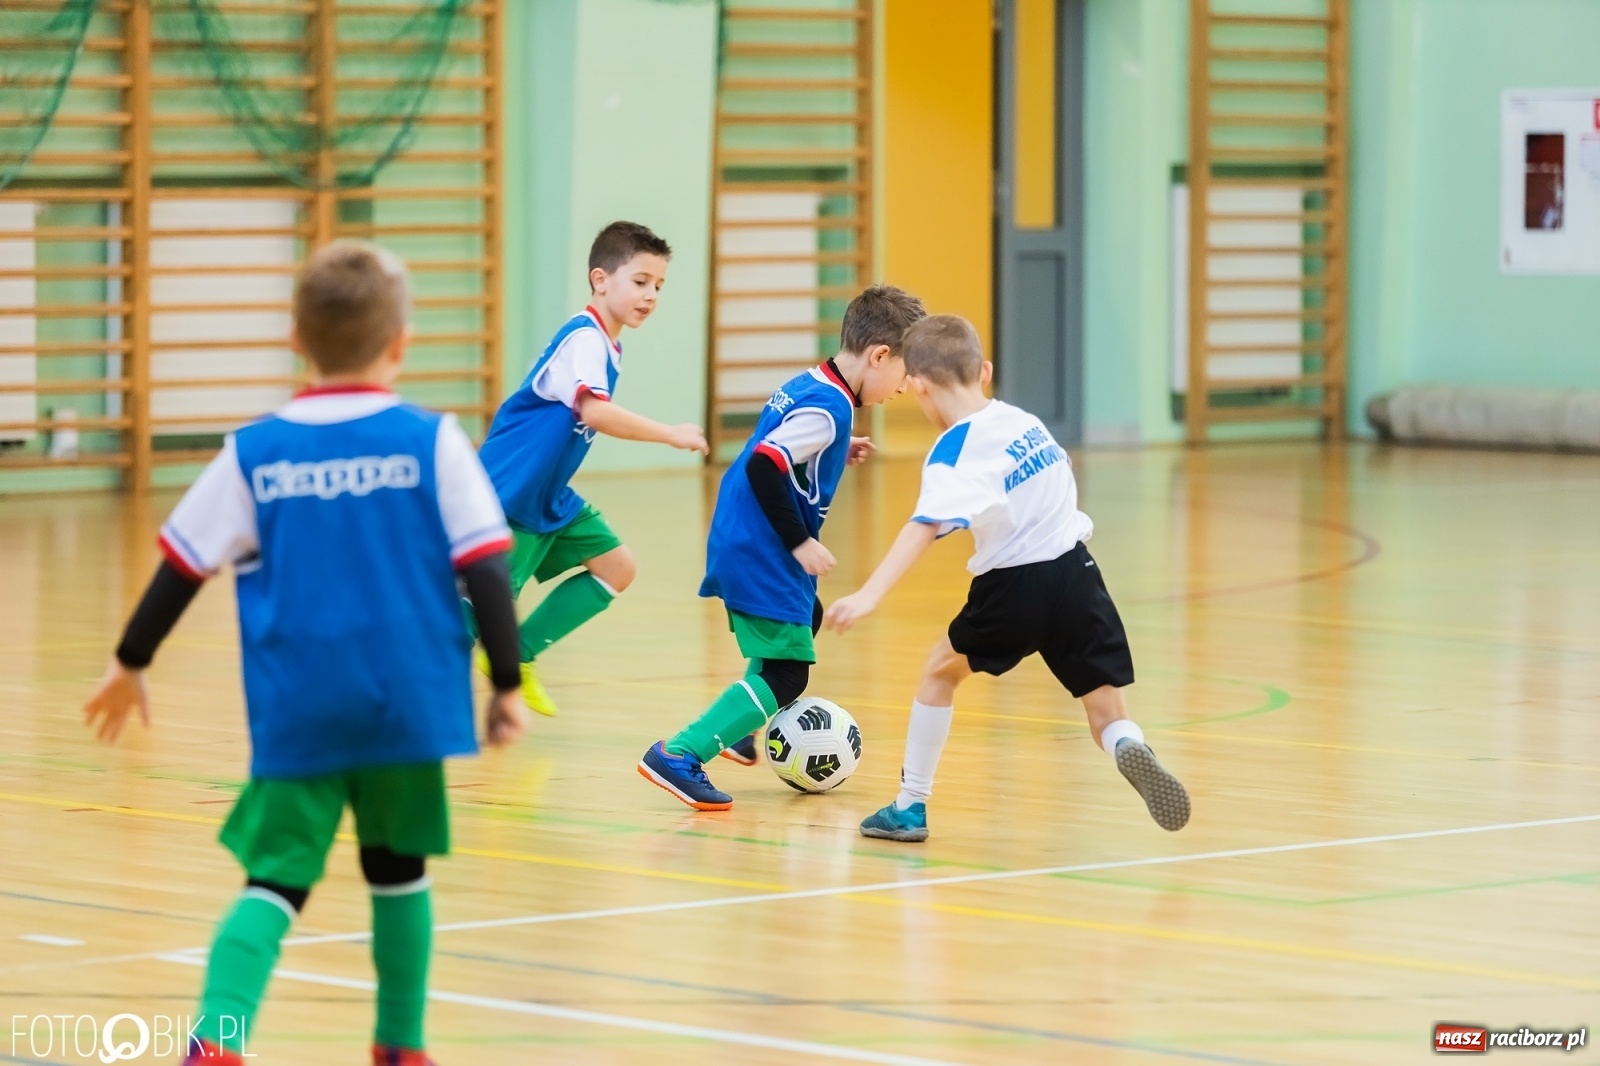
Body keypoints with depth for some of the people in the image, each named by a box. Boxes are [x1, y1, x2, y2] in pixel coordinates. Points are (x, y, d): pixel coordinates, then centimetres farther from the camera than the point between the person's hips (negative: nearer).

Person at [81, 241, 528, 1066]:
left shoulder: (253, 454, 2)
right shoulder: (432, 443, -3)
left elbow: (182, 569, 7)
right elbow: (485, 571, -6)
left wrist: (129, 664, 19)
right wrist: (507, 683, 2)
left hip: (297, 713, 0)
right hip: (407, 704, 0)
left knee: (276, 880, 0)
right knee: (398, 872, 18)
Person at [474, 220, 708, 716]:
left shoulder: (604, 343, 10)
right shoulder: (583, 339, -21)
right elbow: (595, 411, -37)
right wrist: (670, 435, -32)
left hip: (548, 498, 10)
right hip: (508, 493, -10)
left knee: (616, 568, 6)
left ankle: (517, 657, 14)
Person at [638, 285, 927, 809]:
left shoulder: (809, 386, 8)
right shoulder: (827, 407, -20)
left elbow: (776, 450, 17)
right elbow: (763, 467, -28)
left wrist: (835, 454, 14)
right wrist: (800, 542, -22)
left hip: (743, 544, 11)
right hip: (761, 555, -11)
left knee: (807, 619, 32)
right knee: (785, 673, -10)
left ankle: (736, 727, 37)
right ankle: (680, 755, -16)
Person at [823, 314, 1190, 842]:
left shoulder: (954, 453, -12)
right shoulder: (1023, 420, 8)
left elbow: (924, 527, -27)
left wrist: (869, 594, -36)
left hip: (1017, 588, -5)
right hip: (1077, 571, 5)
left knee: (942, 669, 20)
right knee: (1107, 713, 7)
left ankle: (910, 807, 23)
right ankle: (1129, 747, -29)